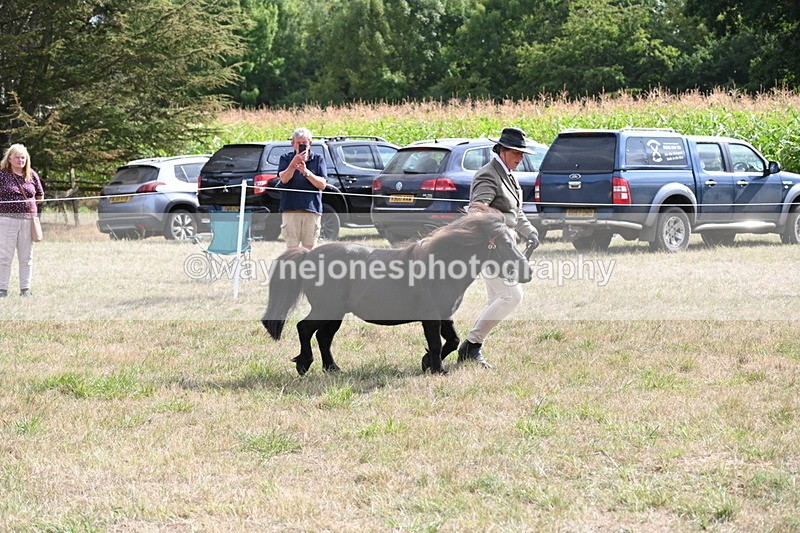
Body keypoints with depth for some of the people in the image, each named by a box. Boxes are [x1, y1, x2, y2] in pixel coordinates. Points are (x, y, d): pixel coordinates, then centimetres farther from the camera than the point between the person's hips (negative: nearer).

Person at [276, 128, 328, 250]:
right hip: (290, 209, -1)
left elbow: (322, 184, 1)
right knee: (292, 247, -4)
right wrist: (294, 163, -19)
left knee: (309, 247, 1)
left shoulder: (318, 159, 9)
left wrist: (306, 172, -12)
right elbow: (284, 179, -7)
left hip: (312, 208, 1)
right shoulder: (286, 158, 9)